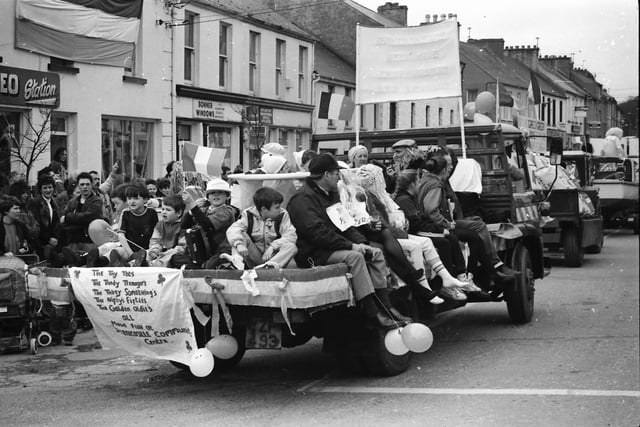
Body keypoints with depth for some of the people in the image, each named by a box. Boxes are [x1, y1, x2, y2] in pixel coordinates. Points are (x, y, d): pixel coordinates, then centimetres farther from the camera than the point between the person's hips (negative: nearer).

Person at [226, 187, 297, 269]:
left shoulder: (282, 215, -2)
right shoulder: (249, 215, -4)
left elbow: (290, 236, -14)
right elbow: (233, 230, -17)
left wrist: (272, 247, -29)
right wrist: (239, 244, -38)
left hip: (273, 255, 0)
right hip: (254, 255, 0)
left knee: (292, 247, -28)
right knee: (242, 235, -19)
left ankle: (271, 264, -52)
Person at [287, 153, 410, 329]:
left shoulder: (331, 194, 19)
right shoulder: (303, 199, -15)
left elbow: (345, 225, 20)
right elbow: (316, 232, -24)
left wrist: (362, 243, 2)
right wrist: (350, 246, -23)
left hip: (333, 247, 10)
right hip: (313, 254, -10)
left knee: (376, 253, 1)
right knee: (354, 257, -30)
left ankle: (384, 307, -3)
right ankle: (371, 313, -29)